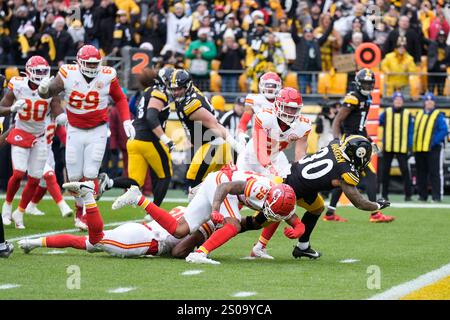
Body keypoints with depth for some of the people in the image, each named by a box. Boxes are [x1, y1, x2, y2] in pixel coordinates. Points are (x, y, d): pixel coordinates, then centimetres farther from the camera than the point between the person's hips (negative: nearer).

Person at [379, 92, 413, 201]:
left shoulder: (407, 114, 6)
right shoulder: (386, 113, 5)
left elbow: (410, 132, 7)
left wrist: (409, 147, 1)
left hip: (402, 148, -1)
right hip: (387, 147, 1)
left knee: (405, 170, -7)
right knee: (385, 170, 7)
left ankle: (408, 194, -4)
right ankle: (384, 194, 15)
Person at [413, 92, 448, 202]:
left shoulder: (438, 115, 1)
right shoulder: (418, 115, 18)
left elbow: (444, 131, -8)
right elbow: (414, 130, 22)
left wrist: (434, 142, -17)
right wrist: (412, 144, 8)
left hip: (433, 149, -6)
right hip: (419, 149, 6)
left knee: (435, 172, -9)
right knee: (421, 173, 9)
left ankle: (437, 196, -10)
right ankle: (422, 195, 16)